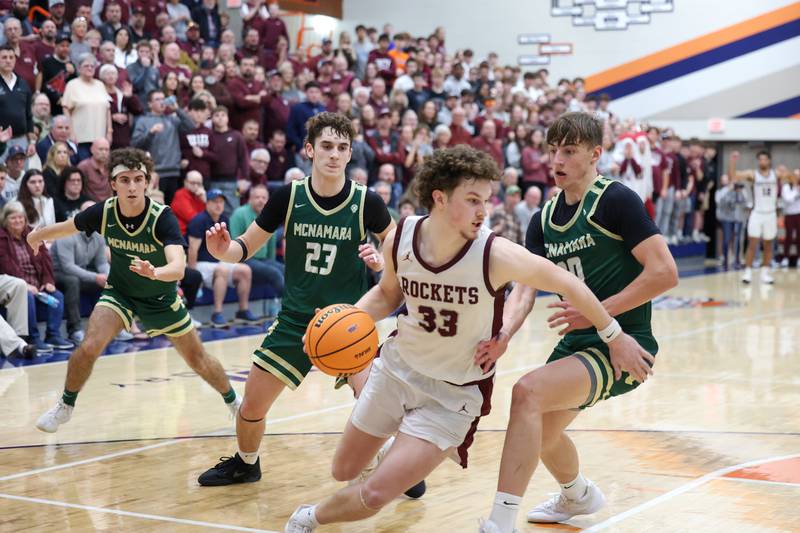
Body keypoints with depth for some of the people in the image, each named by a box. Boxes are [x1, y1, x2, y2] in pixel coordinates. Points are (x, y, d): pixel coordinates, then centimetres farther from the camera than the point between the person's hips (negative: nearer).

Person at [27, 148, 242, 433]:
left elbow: (178, 268, -43)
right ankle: (65, 406, 5)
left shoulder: (162, 217, -30)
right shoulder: (102, 212, -21)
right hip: (119, 292, 1)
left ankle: (233, 401, 36)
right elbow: (66, 227, 1)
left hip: (162, 298, -1)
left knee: (199, 361, 7)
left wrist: (155, 272, -65)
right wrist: (37, 235, 19)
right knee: (88, 348, -21)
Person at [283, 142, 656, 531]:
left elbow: (566, 283, -14)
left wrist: (614, 336, -5)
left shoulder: (496, 255, -27)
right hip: (397, 367, 4)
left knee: (375, 495, -13)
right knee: (343, 471, 19)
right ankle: (404, 452, 51)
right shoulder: (399, 240, -15)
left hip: (454, 394, -4)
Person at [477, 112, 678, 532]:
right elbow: (525, 289, -3)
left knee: (528, 391, -28)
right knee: (541, 431, 24)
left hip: (622, 344, -8)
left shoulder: (616, 200, -13)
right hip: (577, 342, 8)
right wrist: (503, 334, -24)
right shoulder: (544, 220, 7)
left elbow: (664, 273, -20)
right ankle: (578, 496, 57)